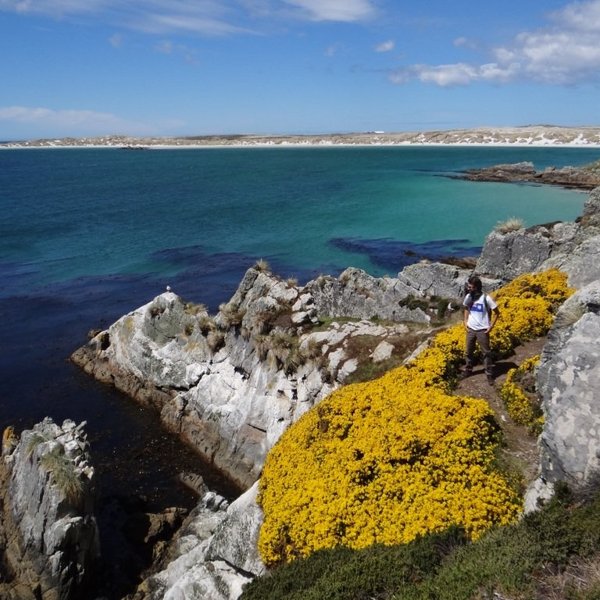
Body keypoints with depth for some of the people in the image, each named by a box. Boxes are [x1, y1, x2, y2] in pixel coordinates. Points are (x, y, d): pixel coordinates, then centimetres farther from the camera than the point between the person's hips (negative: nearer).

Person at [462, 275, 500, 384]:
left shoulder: (486, 298, -17)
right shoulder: (468, 297, -2)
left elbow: (497, 312, -7)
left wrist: (491, 326, -10)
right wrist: (465, 322, 6)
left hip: (482, 330, -5)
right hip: (470, 329, 5)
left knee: (486, 352, 4)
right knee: (469, 351, 16)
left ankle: (489, 374, 13)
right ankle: (468, 370, 33)